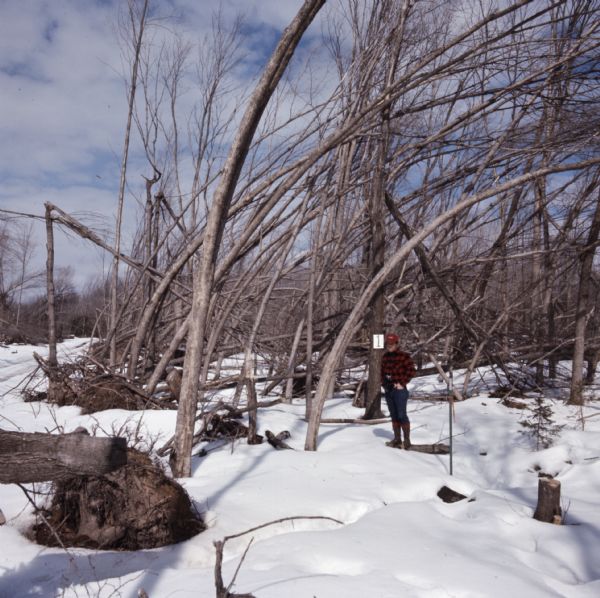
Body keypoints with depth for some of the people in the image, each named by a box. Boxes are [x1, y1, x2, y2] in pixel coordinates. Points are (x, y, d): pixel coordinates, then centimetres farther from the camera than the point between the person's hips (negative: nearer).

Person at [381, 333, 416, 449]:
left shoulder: (404, 356, -9)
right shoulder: (385, 357, 11)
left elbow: (412, 371, -12)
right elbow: (382, 371, 23)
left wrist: (402, 383, -11)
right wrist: (384, 383, 9)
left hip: (399, 390, -7)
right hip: (388, 390, 7)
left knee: (402, 415, -8)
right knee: (394, 415, 12)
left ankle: (407, 440, -1)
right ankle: (397, 439, 20)